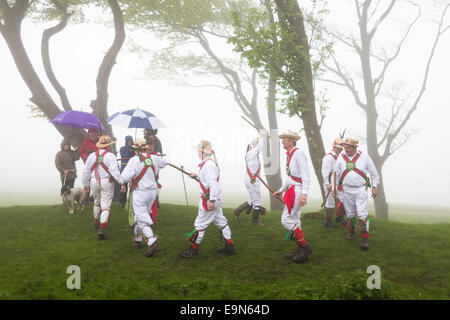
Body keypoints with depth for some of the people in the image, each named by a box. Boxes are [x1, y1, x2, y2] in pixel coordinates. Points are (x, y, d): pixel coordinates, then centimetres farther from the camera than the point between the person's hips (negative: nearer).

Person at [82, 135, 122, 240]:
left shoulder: (92, 156, 4)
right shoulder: (110, 156, -10)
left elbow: (86, 171, 9)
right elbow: (114, 171, -21)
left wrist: (85, 184, 18)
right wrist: (122, 182, -20)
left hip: (94, 181, 4)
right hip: (107, 181, -4)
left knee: (97, 202, 26)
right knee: (105, 205, -1)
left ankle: (96, 223, 41)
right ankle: (102, 229, -12)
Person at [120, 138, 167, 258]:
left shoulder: (134, 160, -15)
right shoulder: (154, 158, 2)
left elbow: (125, 177, -21)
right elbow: (164, 162, 24)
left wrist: (123, 182, 1)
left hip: (140, 193, -6)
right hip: (152, 191, 6)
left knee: (142, 218, -6)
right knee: (141, 214, 22)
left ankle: (153, 242, -22)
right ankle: (138, 239, 35)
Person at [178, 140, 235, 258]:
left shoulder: (209, 164, -20)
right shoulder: (206, 163, 12)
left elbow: (213, 183, -26)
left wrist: (212, 201, -28)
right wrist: (196, 176, 14)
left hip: (210, 199, -10)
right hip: (216, 199, 10)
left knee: (200, 224, -2)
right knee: (221, 221, 14)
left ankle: (193, 250, 7)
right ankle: (229, 247, 21)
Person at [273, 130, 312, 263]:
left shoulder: (298, 153, -13)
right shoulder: (289, 155, 17)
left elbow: (305, 175, -19)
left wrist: (304, 193, -27)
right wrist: (280, 191, 29)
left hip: (298, 190, -10)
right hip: (292, 190, 10)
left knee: (286, 219, -10)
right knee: (294, 220, 11)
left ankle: (305, 247, -3)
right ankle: (300, 251, 18)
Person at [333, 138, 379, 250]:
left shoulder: (364, 156, -4)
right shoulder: (341, 158, 0)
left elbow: (374, 173, 5)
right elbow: (335, 174, 10)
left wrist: (374, 187, 2)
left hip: (361, 190, -2)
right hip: (347, 190, 3)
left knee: (362, 214, -11)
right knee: (350, 214, 13)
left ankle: (365, 239, -9)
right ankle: (351, 232, 35)